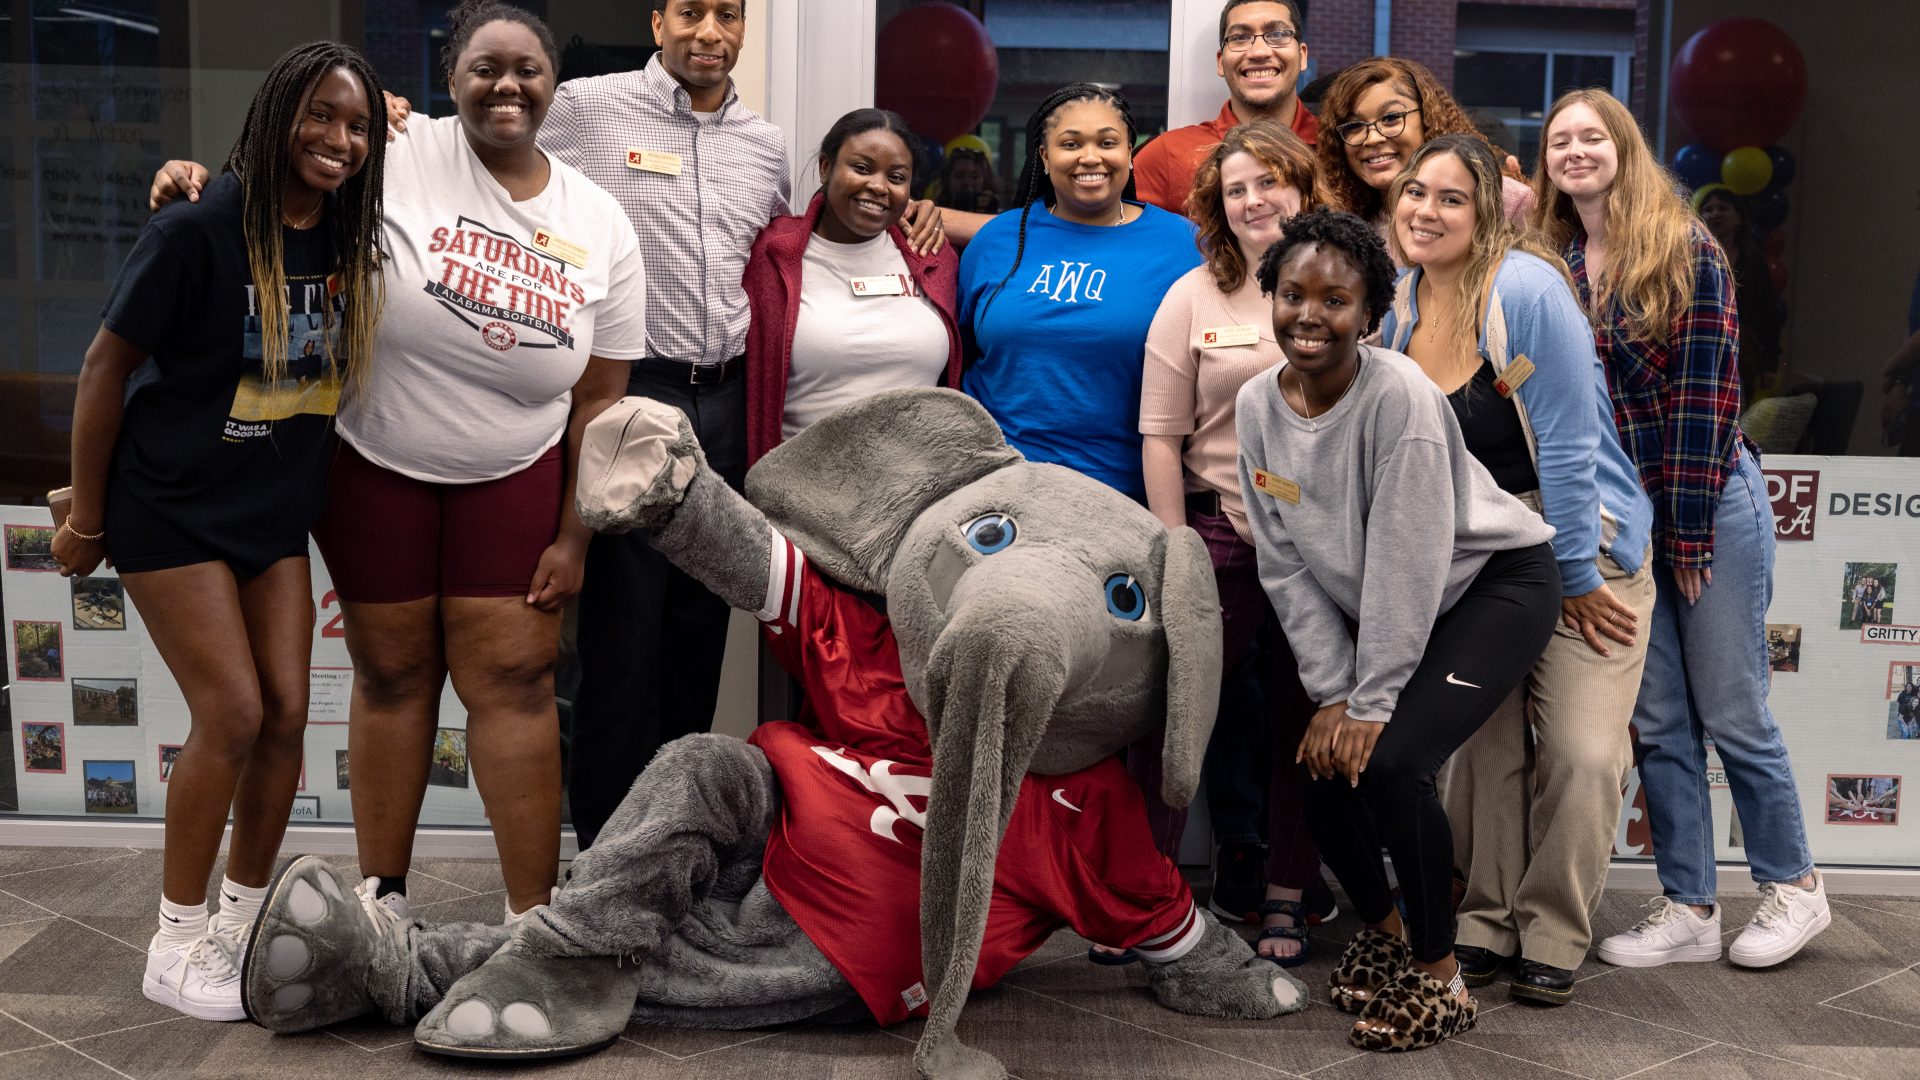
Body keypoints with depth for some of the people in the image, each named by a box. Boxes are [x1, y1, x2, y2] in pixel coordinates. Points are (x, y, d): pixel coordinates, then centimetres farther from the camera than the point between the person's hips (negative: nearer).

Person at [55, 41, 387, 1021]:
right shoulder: (197, 231, -17)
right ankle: (175, 948, 9)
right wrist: (86, 518, -8)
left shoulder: (349, 242, -1)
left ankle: (241, 921, 21)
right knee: (232, 714, -9)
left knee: (286, 713, 3)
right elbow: (106, 368, -12)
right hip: (171, 508, -6)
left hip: (274, 513, 6)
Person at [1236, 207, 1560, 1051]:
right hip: (1376, 610, 6)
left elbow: (1407, 564, -25)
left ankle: (1439, 979, 0)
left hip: (1494, 580, -6)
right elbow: (1287, 566, -4)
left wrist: (1371, 703, -21)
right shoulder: (1258, 404, -7)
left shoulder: (1398, 394, -26)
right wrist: (1332, 693, -8)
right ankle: (1380, 926, 27)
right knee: (1325, 767, -4)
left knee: (1389, 763, -22)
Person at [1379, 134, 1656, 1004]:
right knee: (1482, 741, 7)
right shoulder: (1403, 302, 2)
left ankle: (1553, 938, 10)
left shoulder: (1528, 291, -18)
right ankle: (1488, 922, 22)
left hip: (1582, 546, -5)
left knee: (1580, 751, -9)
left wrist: (1576, 577, -15)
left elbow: (1567, 446, -18)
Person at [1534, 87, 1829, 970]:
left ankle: (1794, 887, 22)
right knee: (1657, 723, 7)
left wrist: (1690, 533, -14)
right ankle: (1688, 908, 17)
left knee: (1731, 713, 2)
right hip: (1619, 519, 4)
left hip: (1710, 503, -4)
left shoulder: (1685, 249, -9)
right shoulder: (1551, 266, 6)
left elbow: (1706, 392, -12)